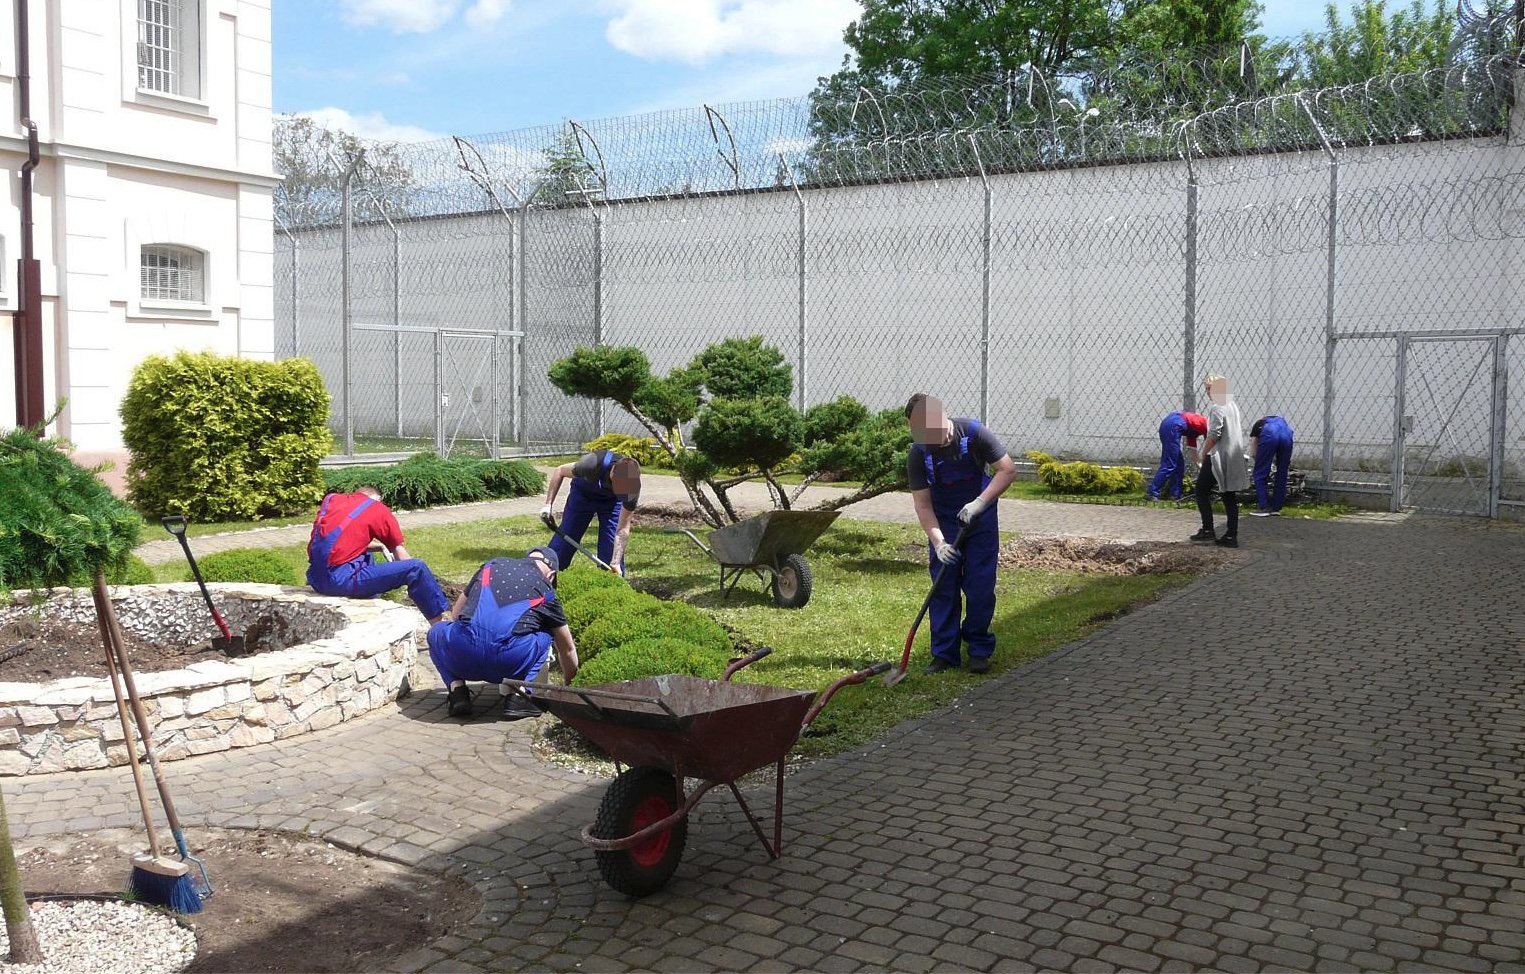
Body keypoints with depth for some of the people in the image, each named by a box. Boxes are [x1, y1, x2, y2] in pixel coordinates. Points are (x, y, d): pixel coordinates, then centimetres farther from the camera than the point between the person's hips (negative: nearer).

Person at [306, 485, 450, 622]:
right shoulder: (380, 509, 6)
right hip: (341, 580, -7)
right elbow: (402, 557, 9)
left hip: (315, 579, 7)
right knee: (416, 567, -2)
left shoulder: (331, 499, 19)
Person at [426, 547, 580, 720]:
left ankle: (457, 689, 10)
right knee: (545, 636, 29)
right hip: (508, 665, -1)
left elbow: (457, 613, 36)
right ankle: (519, 695, 8)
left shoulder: (492, 564, 26)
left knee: (436, 631, 33)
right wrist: (569, 683, 48)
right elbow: (567, 650, 31)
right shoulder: (546, 589, 21)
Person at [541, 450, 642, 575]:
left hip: (612, 500, 1)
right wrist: (548, 504, -19)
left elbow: (622, 528, -26)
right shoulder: (593, 464, -41)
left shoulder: (632, 485, -34)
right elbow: (559, 471, -19)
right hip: (583, 494, -1)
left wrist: (615, 563, -32)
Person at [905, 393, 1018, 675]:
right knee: (942, 588, -1)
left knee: (980, 588, -1)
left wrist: (979, 502, -25)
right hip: (943, 524, 1)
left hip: (980, 519, -1)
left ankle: (979, 650, 13)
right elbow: (923, 505, -13)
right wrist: (938, 542, -24)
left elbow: (1007, 469, -15)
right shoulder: (917, 453, -17)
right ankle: (944, 654, 8)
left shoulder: (974, 433, -20)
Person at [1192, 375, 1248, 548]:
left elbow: (1214, 435, -20)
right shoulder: (1233, 405, 13)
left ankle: (1208, 530, -2)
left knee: (1202, 491, 3)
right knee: (1229, 497, 9)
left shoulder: (1217, 408, -14)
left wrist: (1203, 454, -9)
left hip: (1218, 457, -8)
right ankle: (1231, 536, 8)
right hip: (1234, 458, 8)